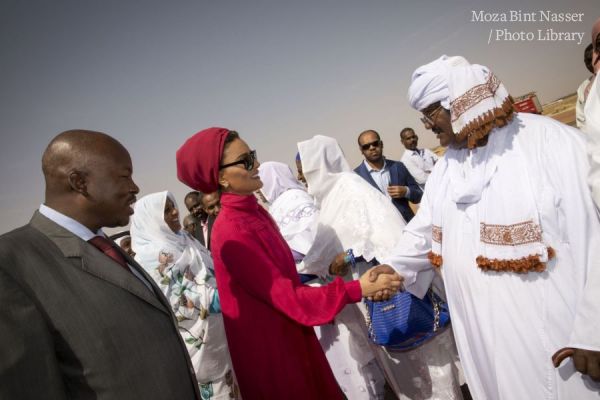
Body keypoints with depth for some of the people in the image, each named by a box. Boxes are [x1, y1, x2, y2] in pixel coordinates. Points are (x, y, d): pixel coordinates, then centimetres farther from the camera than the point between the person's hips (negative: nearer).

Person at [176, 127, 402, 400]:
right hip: (269, 347, -8)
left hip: (292, 334, 8)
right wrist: (357, 290, -24)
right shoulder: (231, 234, -26)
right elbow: (287, 297, -25)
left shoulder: (253, 212, 2)